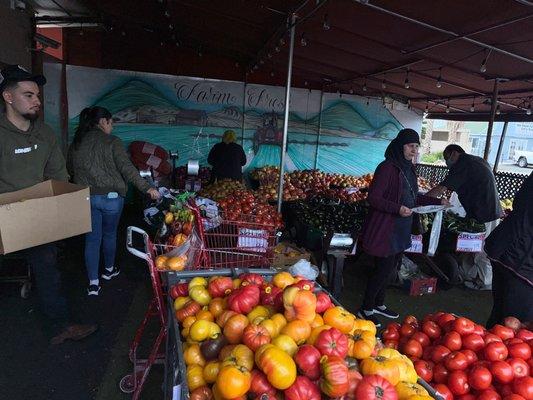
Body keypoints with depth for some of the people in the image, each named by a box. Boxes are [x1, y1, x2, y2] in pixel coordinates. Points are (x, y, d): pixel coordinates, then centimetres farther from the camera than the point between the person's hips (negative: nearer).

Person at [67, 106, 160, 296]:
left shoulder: (76, 143, 8)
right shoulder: (112, 142, -8)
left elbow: (70, 170, 17)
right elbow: (127, 168, -18)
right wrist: (146, 187, -21)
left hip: (84, 197, 3)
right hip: (111, 196, -3)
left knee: (92, 238, 8)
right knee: (109, 234, 17)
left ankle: (93, 283, 7)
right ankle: (109, 269, 36)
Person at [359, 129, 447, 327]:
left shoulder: (409, 169, 12)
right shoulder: (387, 168, -16)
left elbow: (413, 197, 22)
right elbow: (373, 198, -19)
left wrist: (438, 201, 16)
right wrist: (397, 208, -29)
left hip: (401, 230, 9)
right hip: (385, 229, -8)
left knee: (389, 268, 16)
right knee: (383, 268, -2)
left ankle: (379, 304, 32)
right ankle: (366, 309, 15)